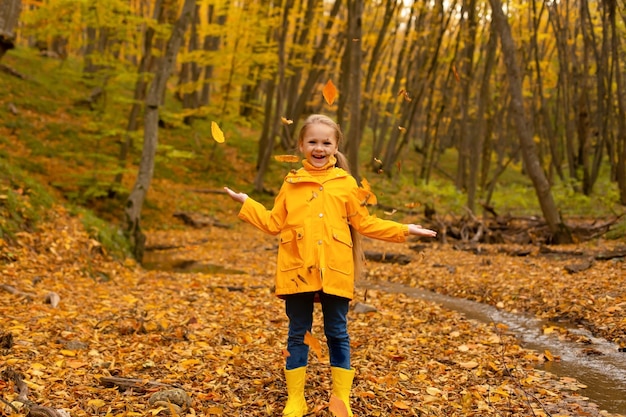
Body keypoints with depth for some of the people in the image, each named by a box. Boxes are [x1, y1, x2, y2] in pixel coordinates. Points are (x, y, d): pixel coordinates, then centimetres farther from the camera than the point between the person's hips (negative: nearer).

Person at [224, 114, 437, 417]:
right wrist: (246, 203, 8)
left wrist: (403, 230, 6)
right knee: (298, 335, 9)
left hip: (334, 273, -1)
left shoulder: (346, 183, 6)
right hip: (297, 271, 1)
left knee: (338, 335, 7)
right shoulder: (291, 183, 8)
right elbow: (274, 223, 11)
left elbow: (365, 223, 9)